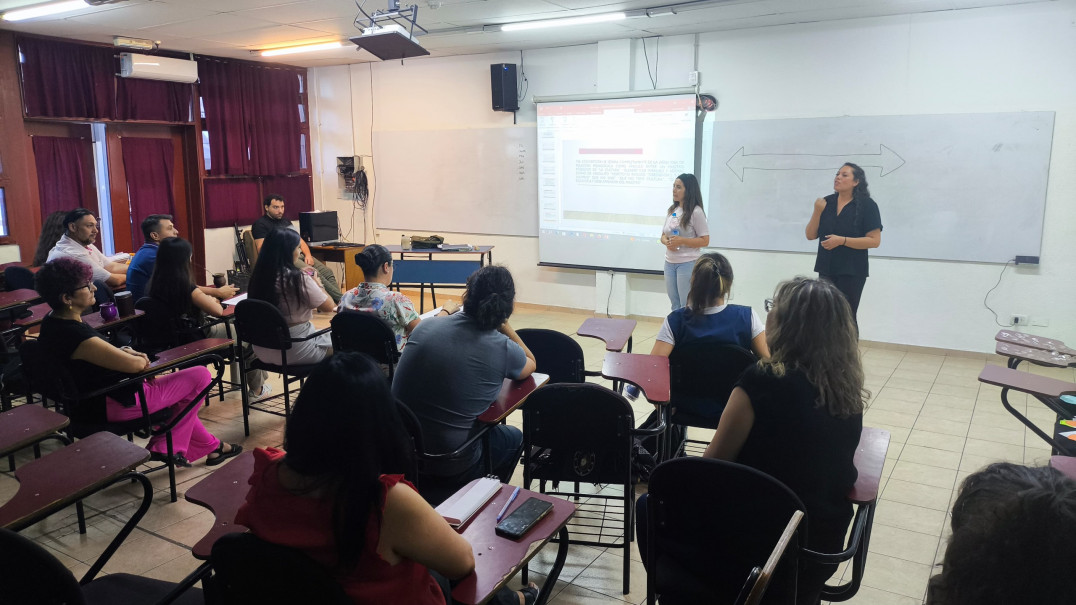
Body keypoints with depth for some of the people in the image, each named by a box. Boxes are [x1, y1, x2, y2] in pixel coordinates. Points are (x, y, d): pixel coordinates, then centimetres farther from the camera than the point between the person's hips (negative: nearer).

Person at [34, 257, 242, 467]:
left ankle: (209, 445, 30)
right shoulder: (72, 334, -31)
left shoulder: (53, 321, 0)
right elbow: (133, 365, -26)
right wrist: (139, 358, -3)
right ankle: (168, 447, 14)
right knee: (201, 376, -2)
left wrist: (125, 351, -1)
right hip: (114, 406, -11)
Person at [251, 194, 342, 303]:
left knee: (328, 273, -16)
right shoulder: (260, 224, 5)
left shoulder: (286, 221, 28)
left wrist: (307, 254, 4)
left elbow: (300, 241, 24)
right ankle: (341, 299, -31)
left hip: (300, 254, 8)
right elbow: (262, 250, -7)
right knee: (314, 274, -30)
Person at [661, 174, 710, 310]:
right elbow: (663, 235, 16)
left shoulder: (696, 212, -10)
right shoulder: (671, 210, 10)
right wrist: (667, 242, -8)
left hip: (687, 263, -7)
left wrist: (681, 241, -22)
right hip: (669, 262, 7)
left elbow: (705, 241, -12)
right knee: (675, 305, 16)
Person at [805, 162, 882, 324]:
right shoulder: (826, 202, 6)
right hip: (826, 270, 5)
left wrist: (842, 240, -20)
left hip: (852, 272, -4)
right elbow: (811, 235, 7)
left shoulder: (867, 205, -7)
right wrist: (817, 211, -8)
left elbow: (874, 241, -12)